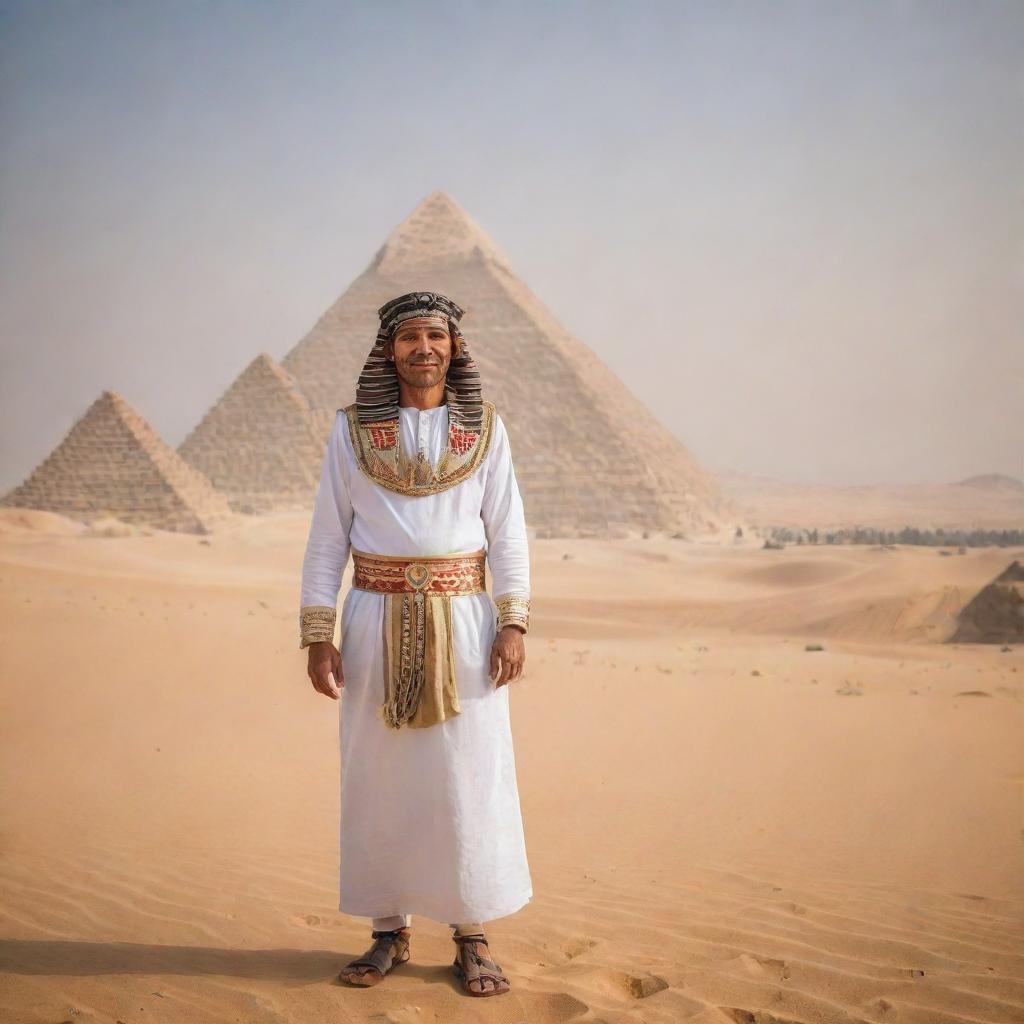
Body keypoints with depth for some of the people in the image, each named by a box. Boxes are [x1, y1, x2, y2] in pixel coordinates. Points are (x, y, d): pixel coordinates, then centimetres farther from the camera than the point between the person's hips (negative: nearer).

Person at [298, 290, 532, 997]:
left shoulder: (486, 428, 5)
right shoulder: (353, 429, 4)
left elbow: (508, 532, 3)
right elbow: (327, 538, 3)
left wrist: (513, 623, -7)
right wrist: (318, 635, -3)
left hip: (462, 622, 0)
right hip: (378, 624, 0)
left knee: (469, 778, 0)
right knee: (378, 777, 4)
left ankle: (473, 936, 12)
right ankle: (389, 931, 17)